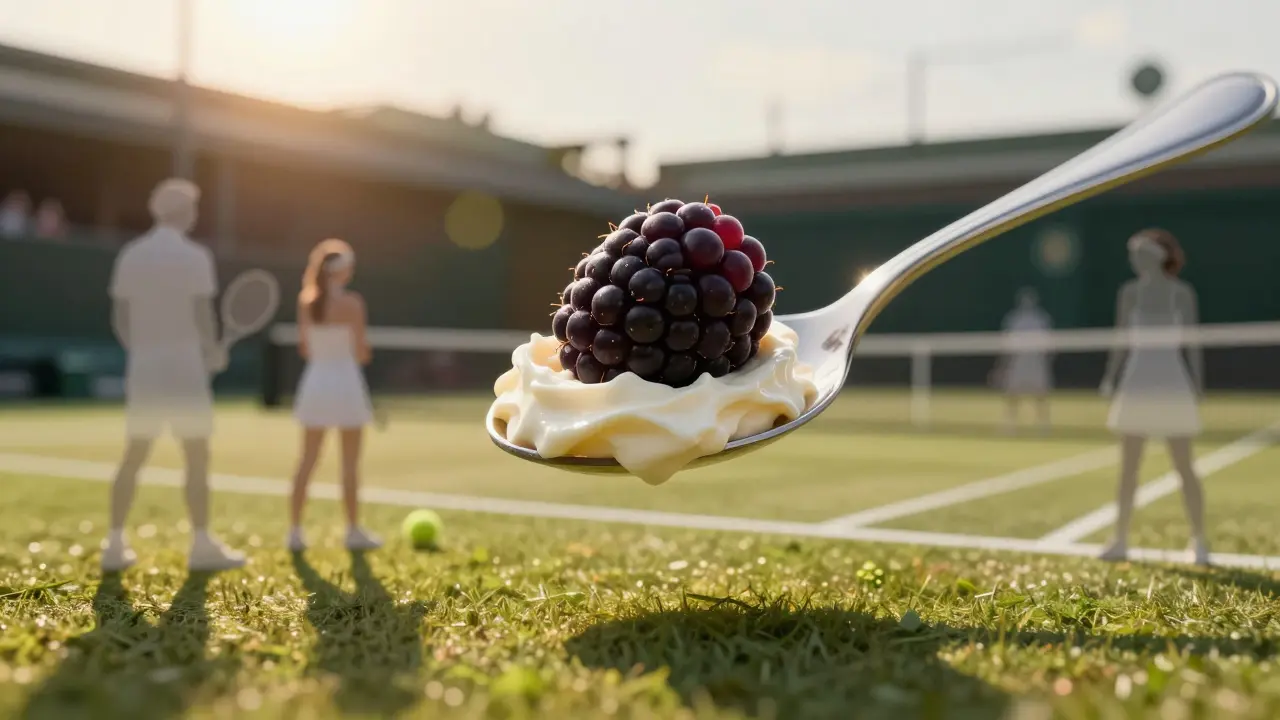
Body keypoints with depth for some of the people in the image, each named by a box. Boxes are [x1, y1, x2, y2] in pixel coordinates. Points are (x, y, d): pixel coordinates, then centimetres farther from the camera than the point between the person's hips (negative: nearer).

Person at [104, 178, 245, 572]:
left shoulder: (130, 254, 7)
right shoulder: (194, 256, -8)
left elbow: (119, 317, 9)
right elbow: (202, 315, -11)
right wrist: (214, 353, 5)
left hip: (142, 368, 5)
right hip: (183, 368, -5)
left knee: (134, 457, 12)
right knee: (197, 457, 3)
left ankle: (115, 544, 13)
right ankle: (202, 546, 6)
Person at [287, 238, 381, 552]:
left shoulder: (305, 302, 2)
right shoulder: (351, 303, -12)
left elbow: (304, 349, 8)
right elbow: (361, 353, -10)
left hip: (316, 380, 5)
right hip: (345, 382, -4)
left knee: (307, 459, 11)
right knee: (350, 462, 6)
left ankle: (295, 530, 12)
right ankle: (354, 531, 13)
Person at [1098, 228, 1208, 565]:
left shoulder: (1183, 293, -1)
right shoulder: (1130, 292, 7)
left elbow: (1193, 342, 1)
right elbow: (1122, 340, 10)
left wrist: (1197, 382, -6)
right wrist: (1111, 378, 3)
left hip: (1173, 386, -3)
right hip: (1137, 386, 3)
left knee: (1184, 467, -2)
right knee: (1128, 467, 4)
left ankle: (1199, 542, 9)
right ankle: (1120, 541, 10)